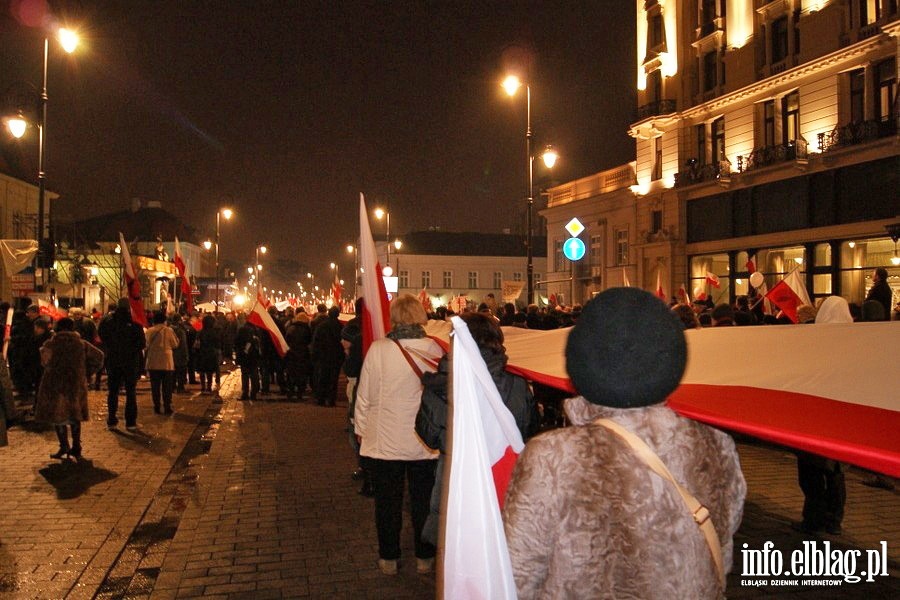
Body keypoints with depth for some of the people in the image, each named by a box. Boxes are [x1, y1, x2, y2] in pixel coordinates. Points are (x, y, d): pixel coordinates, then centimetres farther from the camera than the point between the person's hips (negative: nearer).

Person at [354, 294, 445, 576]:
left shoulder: (378, 349, -14)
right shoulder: (434, 349, -11)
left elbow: (365, 395, -6)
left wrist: (361, 429, 9)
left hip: (385, 441, -1)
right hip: (425, 440, 1)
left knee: (388, 500, 14)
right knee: (423, 499, 15)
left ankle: (389, 558, 27)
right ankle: (424, 557, 28)